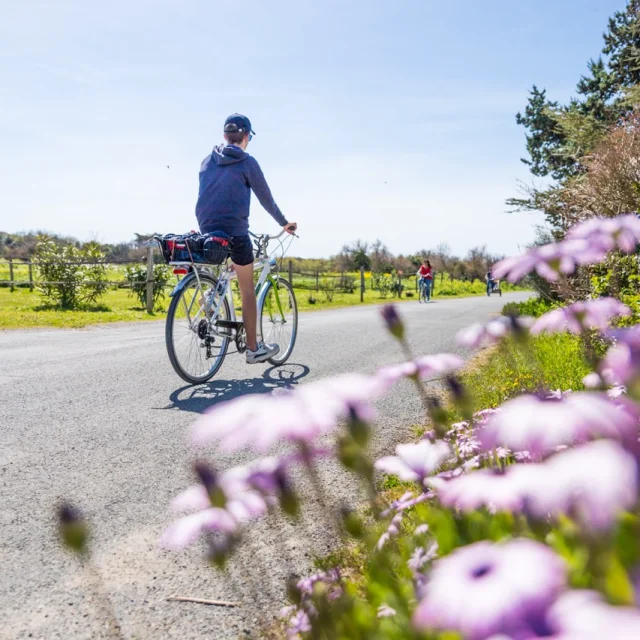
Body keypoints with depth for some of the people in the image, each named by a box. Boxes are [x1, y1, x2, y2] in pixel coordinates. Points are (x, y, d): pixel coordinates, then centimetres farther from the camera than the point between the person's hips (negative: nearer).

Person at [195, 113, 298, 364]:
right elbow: (265, 197, 5)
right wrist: (284, 223, 19)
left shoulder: (207, 162, 14)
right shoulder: (247, 162, -1)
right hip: (235, 233, -5)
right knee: (247, 290, 4)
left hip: (207, 231, 5)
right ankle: (253, 349, 8)